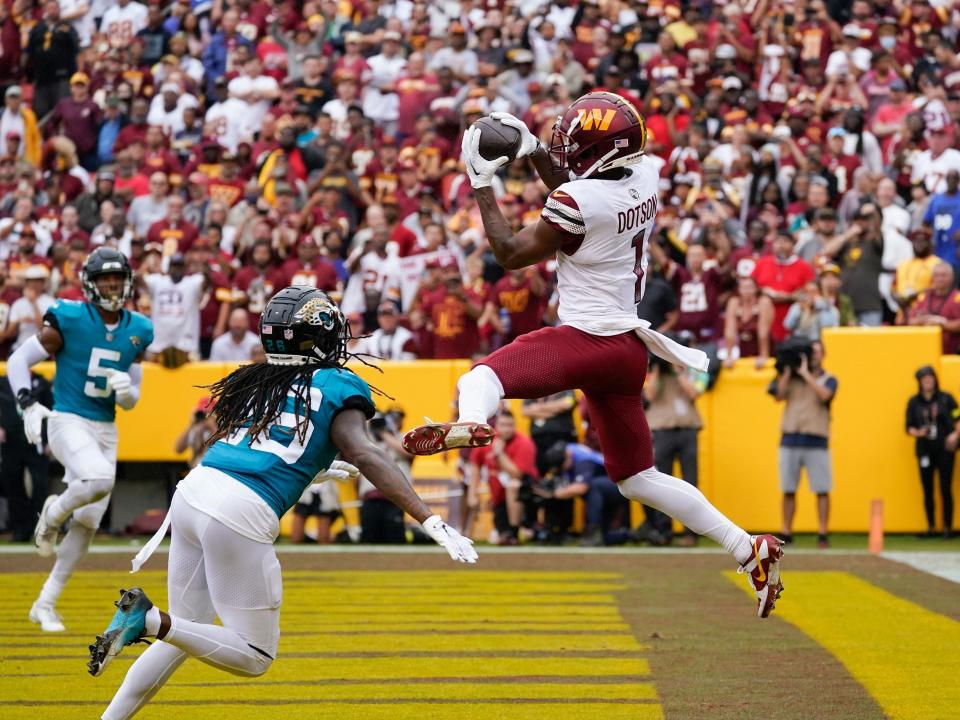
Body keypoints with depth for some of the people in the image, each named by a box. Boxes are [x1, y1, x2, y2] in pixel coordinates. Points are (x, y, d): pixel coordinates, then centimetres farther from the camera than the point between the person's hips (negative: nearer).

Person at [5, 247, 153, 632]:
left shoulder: (137, 330, 7)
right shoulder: (69, 319, -9)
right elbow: (18, 360, -4)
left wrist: (127, 390, -9)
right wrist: (28, 405, -17)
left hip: (105, 430, 6)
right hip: (68, 422, -6)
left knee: (87, 522, 5)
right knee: (100, 479, -34)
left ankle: (45, 604, 17)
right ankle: (52, 515, -1)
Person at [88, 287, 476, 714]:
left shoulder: (253, 380, 22)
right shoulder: (336, 387, 4)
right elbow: (364, 455, -10)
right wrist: (430, 521, -16)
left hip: (194, 489, 7)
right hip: (241, 517, -7)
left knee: (184, 635, 23)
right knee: (254, 657, 5)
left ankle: (112, 715, 14)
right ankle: (151, 620, -13)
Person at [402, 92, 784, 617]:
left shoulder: (578, 199, -15)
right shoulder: (646, 177, 6)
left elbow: (509, 253, -5)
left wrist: (482, 183, 0)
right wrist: (533, 151, 25)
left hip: (586, 339, -8)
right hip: (630, 349, 8)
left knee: (482, 376, -17)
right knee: (638, 478, 16)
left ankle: (469, 423, -55)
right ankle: (749, 550, 13)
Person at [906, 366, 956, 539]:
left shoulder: (946, 399, 1)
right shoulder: (914, 402, 5)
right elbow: (909, 427, 7)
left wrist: (955, 434, -13)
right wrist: (918, 433, -13)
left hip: (945, 449, -2)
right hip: (925, 451, 2)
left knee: (945, 489, -3)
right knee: (927, 491, 4)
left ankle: (948, 527, 4)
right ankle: (931, 527, 13)